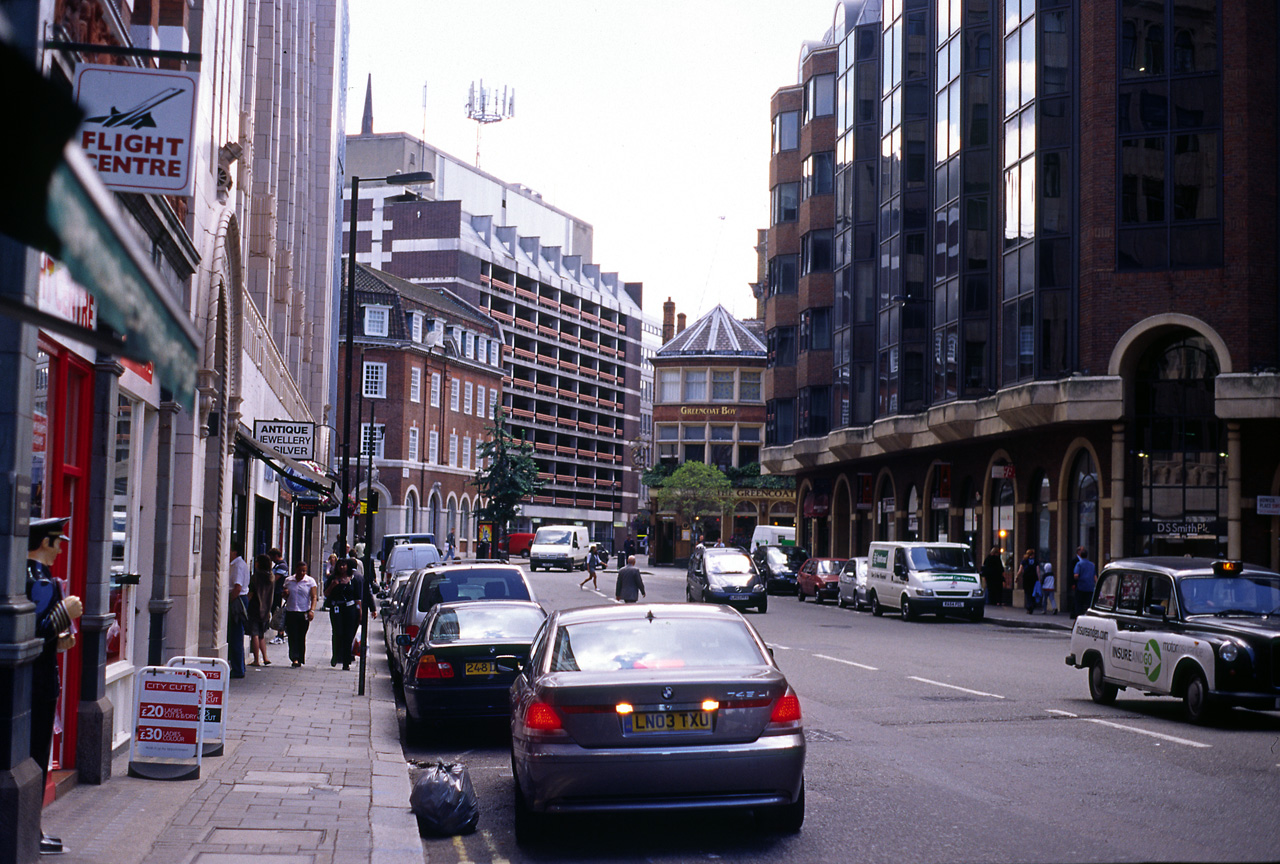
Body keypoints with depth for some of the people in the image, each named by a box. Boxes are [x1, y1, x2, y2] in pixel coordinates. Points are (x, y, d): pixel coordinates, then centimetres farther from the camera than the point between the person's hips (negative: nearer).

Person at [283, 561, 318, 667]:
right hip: (290, 612, 2)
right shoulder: (288, 581, 11)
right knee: (292, 636, -8)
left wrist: (312, 610, -16)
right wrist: (285, 594, -2)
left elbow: (314, 597, -3)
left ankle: (300, 659, 11)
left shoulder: (310, 581, 3)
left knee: (302, 637, 3)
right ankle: (295, 658, -12)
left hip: (304, 613, -2)